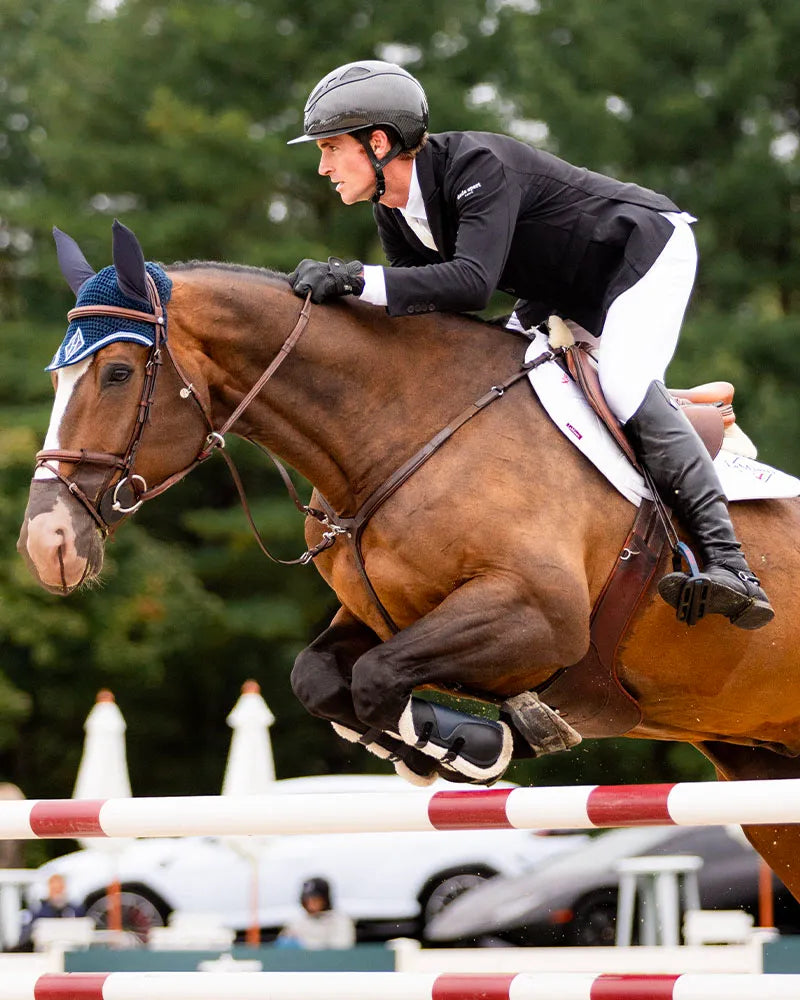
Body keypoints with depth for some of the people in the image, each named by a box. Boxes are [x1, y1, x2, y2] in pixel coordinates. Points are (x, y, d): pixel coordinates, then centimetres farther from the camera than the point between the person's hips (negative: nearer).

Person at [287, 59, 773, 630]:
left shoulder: (479, 165, -33)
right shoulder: (394, 213, -5)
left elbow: (473, 281, -46)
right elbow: (419, 309, 0)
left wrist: (356, 278, -52)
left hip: (647, 250, -10)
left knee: (625, 387, -28)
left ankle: (730, 565, -33)